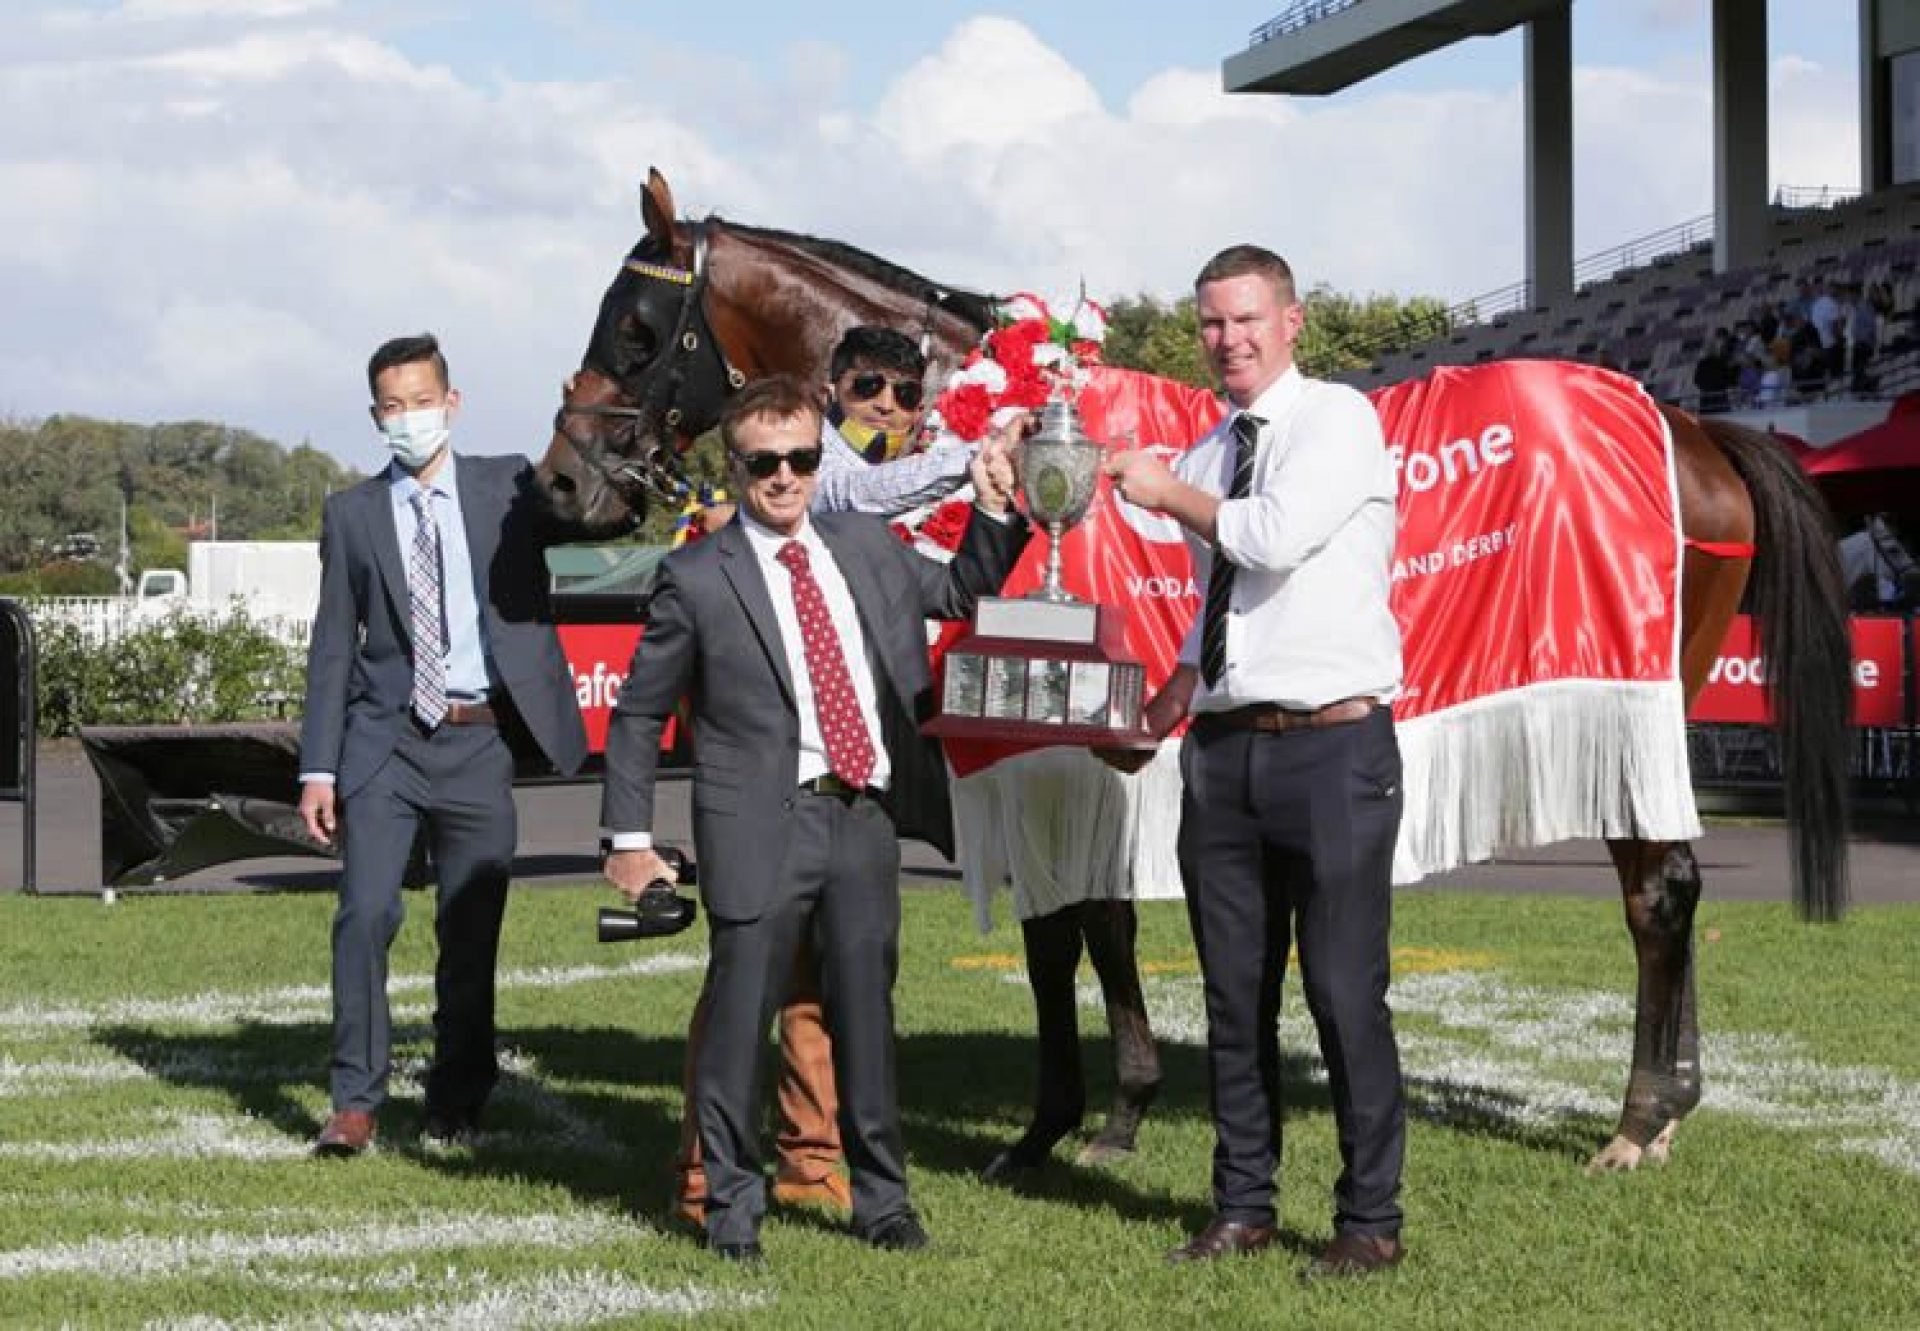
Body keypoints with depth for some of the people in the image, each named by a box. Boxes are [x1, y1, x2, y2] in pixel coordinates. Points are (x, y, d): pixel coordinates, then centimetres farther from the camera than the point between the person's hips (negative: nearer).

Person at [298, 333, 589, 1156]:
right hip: (386, 740, 0)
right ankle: (356, 1100, -2)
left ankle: (457, 1103, 19)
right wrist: (318, 768, 2)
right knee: (365, 915, -12)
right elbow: (333, 647, 7)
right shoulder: (353, 515, 7)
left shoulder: (506, 488, 9)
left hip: (478, 743, 0)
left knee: (472, 932, 5)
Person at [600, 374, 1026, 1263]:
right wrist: (630, 840, 0)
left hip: (866, 815, 4)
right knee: (740, 1014, 0)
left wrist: (993, 512, 9)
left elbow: (958, 592, 27)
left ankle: (881, 1198, 24)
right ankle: (732, 1204, 15)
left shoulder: (866, 546, 10)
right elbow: (637, 713, 3)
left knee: (866, 1008, 12)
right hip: (760, 823, -4)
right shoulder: (696, 579, -3)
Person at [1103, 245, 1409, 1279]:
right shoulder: (1208, 456, 16)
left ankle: (1371, 1220, 5)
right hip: (1223, 754, 7)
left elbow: (1277, 535, -21)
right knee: (1234, 992, 11)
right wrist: (1180, 686, 10)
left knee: (1344, 990, -4)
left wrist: (1167, 492, -5)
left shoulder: (1338, 420, -6)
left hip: (1331, 746, -7)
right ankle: (1242, 1206, 20)